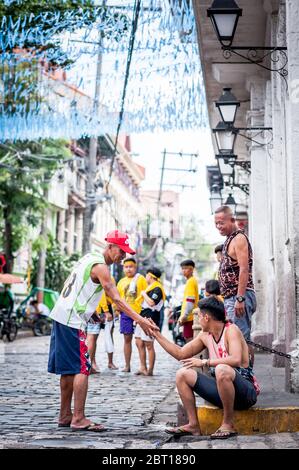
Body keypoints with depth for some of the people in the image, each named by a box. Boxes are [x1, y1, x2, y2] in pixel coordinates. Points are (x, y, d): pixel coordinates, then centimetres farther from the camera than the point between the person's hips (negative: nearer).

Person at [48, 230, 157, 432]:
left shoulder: (90, 257, 15)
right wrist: (140, 320, -27)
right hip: (72, 321, -10)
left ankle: (65, 415, 19)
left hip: (61, 315, 10)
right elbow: (116, 299, -22)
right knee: (82, 368, -9)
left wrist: (91, 311, 18)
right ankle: (79, 419, -10)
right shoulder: (100, 267, -14)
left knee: (69, 368, 13)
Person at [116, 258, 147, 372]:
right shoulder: (121, 282, 15)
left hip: (139, 312, -4)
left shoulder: (141, 279, 2)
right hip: (126, 313, 4)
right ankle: (127, 365, 13)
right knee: (127, 338, 7)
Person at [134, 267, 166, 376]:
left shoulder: (157, 289, -12)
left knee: (148, 345, -6)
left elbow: (151, 302, -26)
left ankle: (150, 370, 0)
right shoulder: (150, 287, 20)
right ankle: (143, 367, 17)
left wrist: (144, 294, -12)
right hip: (143, 318, 10)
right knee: (139, 343, 10)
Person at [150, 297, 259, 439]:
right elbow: (180, 354, 17)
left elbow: (236, 360, -30)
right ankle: (193, 424, -1)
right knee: (182, 374, -1)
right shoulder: (205, 335, 10)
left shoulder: (231, 330, -13)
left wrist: (204, 362, -25)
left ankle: (228, 424, -23)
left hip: (246, 391, -8)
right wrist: (157, 334, 16)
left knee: (222, 370, -38)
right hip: (222, 391, 8)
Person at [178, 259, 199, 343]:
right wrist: (183, 316, 22)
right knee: (188, 338, 13)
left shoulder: (191, 281, -12)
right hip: (190, 316, 10)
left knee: (189, 339, -8)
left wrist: (184, 316, -18)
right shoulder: (192, 280, 17)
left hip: (189, 317, -10)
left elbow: (190, 301, -19)